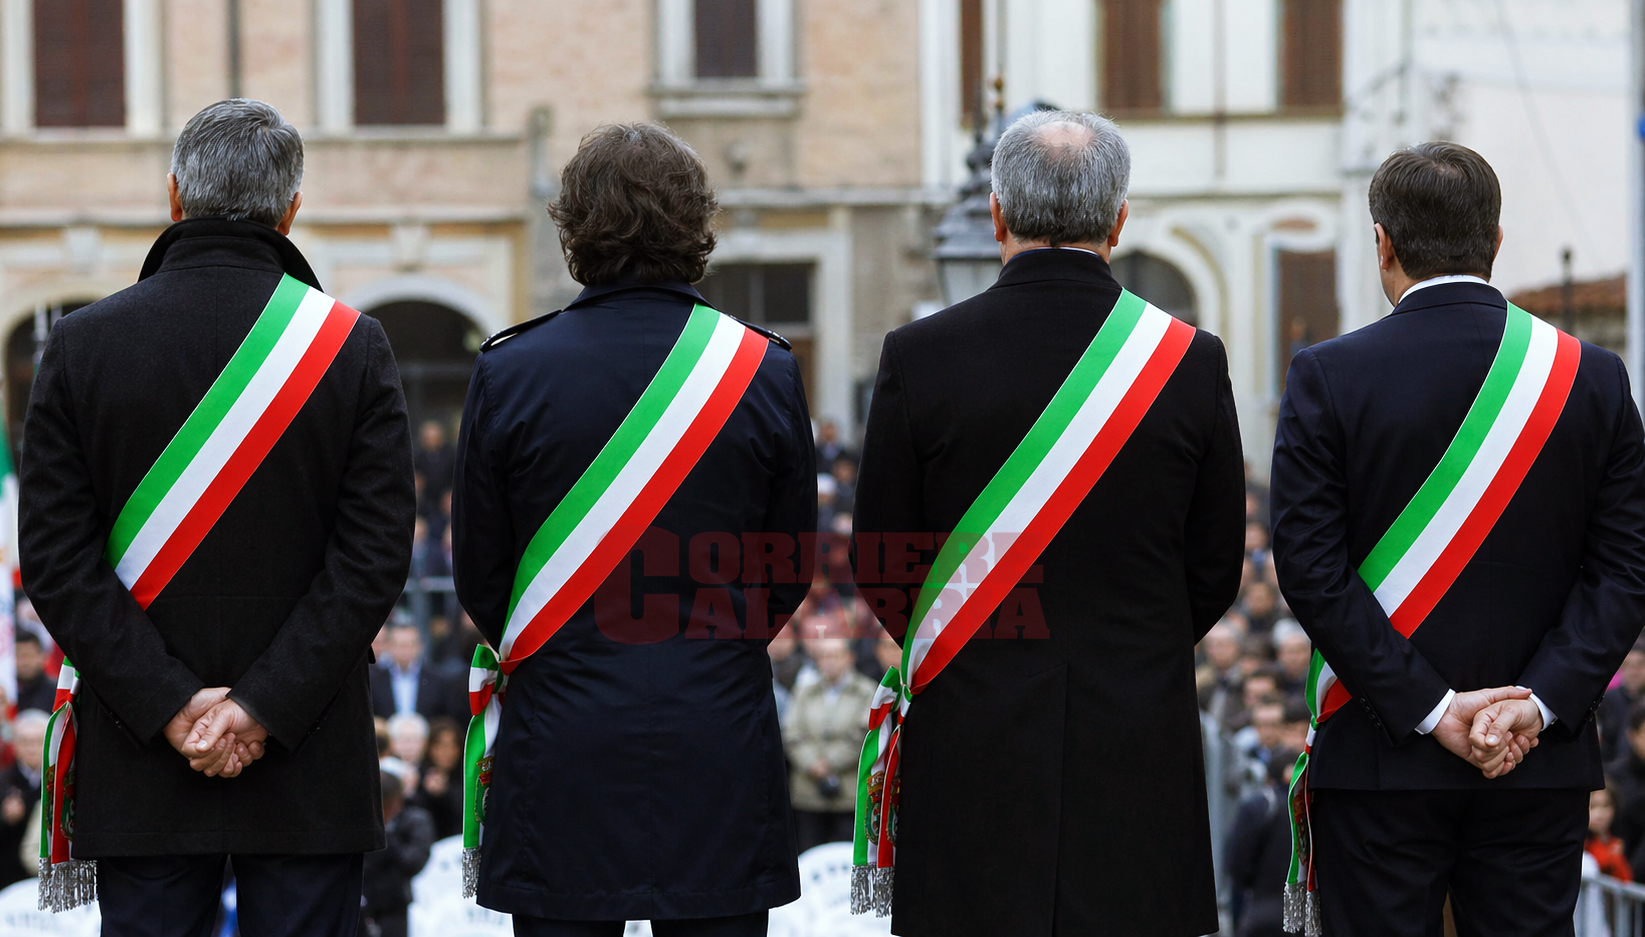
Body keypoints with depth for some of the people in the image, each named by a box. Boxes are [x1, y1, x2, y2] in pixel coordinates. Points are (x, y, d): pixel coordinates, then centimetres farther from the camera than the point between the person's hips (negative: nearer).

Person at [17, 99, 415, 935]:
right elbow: (377, 553, -8)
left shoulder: (81, 343, -1)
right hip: (311, 771, -1)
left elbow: (54, 558, -5)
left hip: (138, 771, 1)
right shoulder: (352, 346, -3)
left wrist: (168, 702, -7)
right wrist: (268, 705, -9)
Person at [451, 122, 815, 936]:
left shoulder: (509, 370, -3)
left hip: (561, 753, 0)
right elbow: (791, 573, 7)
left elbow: (478, 573, 4)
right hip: (719, 748, 1)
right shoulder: (763, 370, -1)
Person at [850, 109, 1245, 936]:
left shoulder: (919, 356, -5)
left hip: (971, 745, -1)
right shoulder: (1191, 361, -2)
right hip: (1138, 750, 1)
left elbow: (881, 571, 2)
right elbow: (1216, 571, 5)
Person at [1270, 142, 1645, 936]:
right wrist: (1537, 701, -7)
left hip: (1379, 756, -2)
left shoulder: (1327, 377, -5)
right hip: (1544, 764, 2)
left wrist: (1428, 708, -10)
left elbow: (1309, 568, -10)